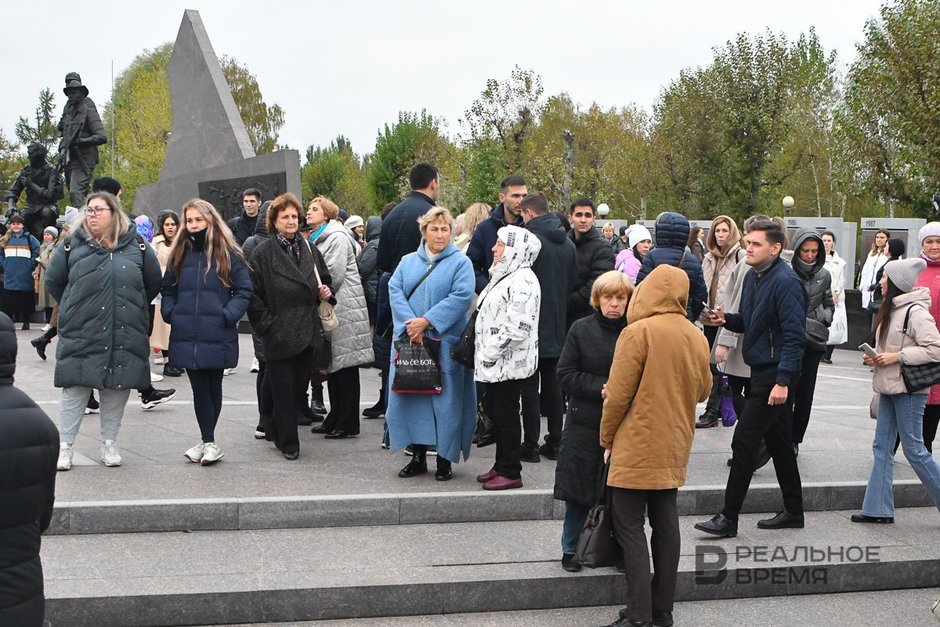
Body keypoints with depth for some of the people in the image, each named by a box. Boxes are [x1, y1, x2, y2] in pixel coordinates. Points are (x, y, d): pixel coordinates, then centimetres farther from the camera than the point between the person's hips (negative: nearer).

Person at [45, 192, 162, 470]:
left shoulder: (136, 246, 3)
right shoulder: (74, 245, 2)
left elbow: (153, 283, 13)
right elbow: (53, 281, 12)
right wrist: (75, 308, 11)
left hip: (125, 337, 1)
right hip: (81, 336, -1)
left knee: (117, 388, 7)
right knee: (75, 388, 0)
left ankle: (109, 444, 19)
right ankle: (65, 445, 9)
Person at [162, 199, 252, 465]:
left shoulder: (228, 254, -1)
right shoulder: (180, 254, 11)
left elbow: (244, 290, -2)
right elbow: (167, 289, 19)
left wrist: (228, 315, -13)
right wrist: (170, 313, 3)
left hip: (217, 337, -3)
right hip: (186, 336, 3)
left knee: (213, 386, 6)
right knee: (200, 388, 3)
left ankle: (208, 441, 14)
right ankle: (209, 442, 8)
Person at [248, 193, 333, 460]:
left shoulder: (309, 249, 11)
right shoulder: (262, 253, -5)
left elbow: (325, 278, 24)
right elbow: (253, 293, -8)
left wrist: (326, 292, 3)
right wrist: (266, 324, -12)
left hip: (307, 332, 5)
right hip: (279, 334, -5)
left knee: (299, 385, 10)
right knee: (284, 390, -1)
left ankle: (275, 430, 27)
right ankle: (288, 443, 8)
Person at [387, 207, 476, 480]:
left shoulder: (461, 263, 2)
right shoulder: (408, 262, 13)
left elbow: (461, 297, -11)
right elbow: (395, 290, 1)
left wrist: (426, 321, -17)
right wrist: (410, 324, -15)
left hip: (445, 343, -4)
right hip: (410, 342, 4)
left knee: (444, 399, -3)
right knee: (411, 396, 4)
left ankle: (445, 459, 6)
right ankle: (418, 457, 14)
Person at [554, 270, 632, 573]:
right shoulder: (581, 330, -1)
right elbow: (565, 374, -2)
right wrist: (601, 387, -13)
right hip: (584, 423, 0)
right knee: (578, 492, 8)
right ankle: (570, 549, 24)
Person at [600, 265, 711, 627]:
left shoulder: (639, 332, -14)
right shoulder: (697, 338, 5)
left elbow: (618, 394, -14)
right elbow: (703, 391, 16)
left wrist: (607, 438, -1)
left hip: (637, 447, -6)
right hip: (676, 448, 6)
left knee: (629, 526, -1)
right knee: (665, 523, 12)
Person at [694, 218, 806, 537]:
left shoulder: (785, 281, -18)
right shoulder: (753, 276, 11)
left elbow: (794, 335, -21)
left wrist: (783, 381, -25)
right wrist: (727, 319, 0)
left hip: (774, 374, -10)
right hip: (761, 370, 10)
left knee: (744, 442, -8)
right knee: (779, 442, 16)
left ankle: (729, 519, -3)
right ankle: (793, 511, 26)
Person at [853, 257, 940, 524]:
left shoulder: (915, 312, -16)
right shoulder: (892, 309, 13)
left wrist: (896, 357, -21)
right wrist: (876, 358, 5)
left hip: (908, 390, -9)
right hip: (889, 388, 10)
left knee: (914, 450, -3)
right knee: (882, 447, 8)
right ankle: (878, 509, 12)